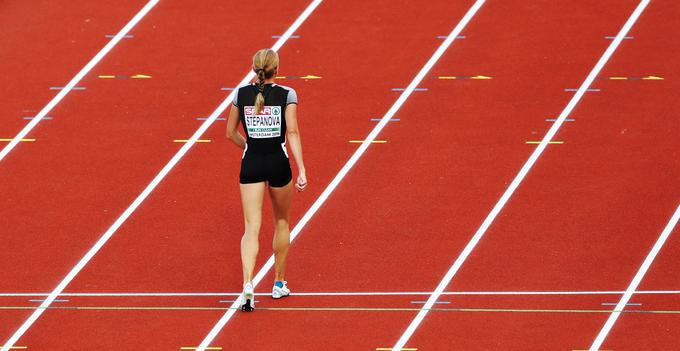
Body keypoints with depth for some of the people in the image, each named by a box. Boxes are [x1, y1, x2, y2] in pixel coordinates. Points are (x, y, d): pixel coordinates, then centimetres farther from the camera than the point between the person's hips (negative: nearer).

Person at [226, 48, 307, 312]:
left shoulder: (241, 94, 2)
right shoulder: (287, 95, -5)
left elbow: (231, 134, 8)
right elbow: (292, 132, -12)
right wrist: (301, 170, -13)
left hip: (251, 164, 1)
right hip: (279, 163, -1)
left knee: (252, 228, -3)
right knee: (282, 222, 22)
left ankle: (247, 284, -25)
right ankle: (279, 283, 30)